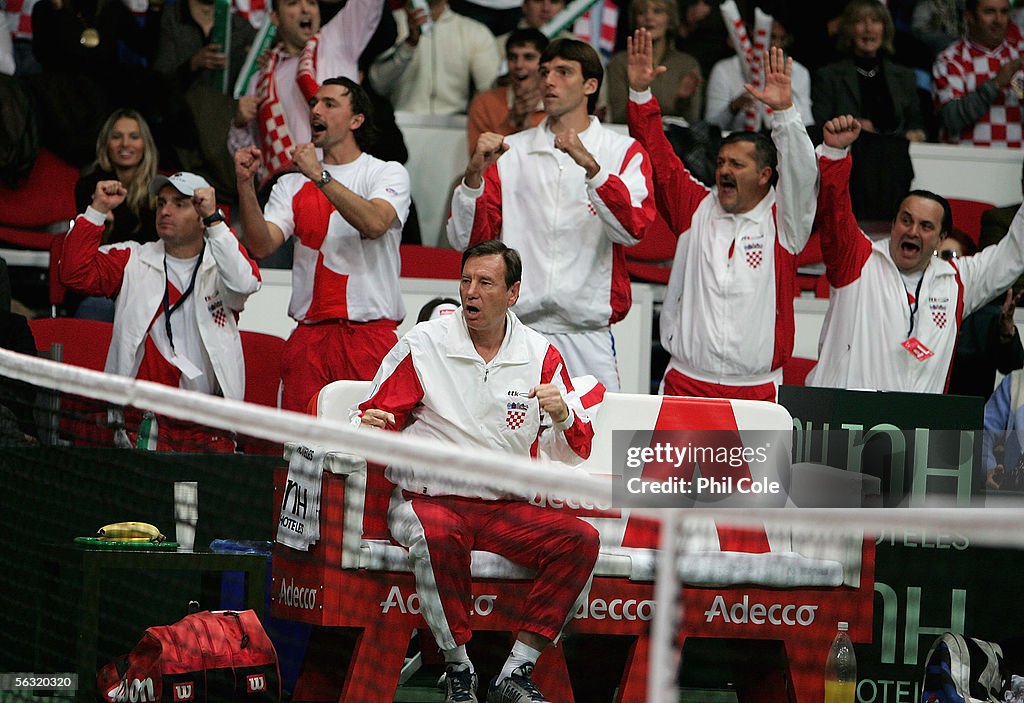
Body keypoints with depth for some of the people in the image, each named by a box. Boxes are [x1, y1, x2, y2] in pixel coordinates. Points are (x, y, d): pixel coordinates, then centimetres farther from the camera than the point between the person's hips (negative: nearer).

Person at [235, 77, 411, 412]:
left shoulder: (388, 174, 6)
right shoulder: (292, 185, 16)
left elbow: (374, 223, -16)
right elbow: (262, 246, 2)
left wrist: (321, 176, -21)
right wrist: (246, 184, -10)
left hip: (371, 332, -3)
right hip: (309, 332, 3)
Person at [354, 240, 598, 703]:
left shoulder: (541, 356, 7)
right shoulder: (422, 346, 1)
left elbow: (574, 452, 8)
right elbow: (373, 415, 5)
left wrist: (562, 416, -15)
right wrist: (370, 427, -20)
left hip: (505, 509, 3)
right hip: (428, 500, -3)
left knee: (580, 540, -21)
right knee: (438, 536, -38)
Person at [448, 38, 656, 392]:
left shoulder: (623, 153, 7)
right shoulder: (510, 152, 13)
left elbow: (632, 229, -12)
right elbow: (466, 239, 5)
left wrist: (590, 166, -23)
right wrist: (474, 174, -11)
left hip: (587, 336, -1)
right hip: (515, 332, 2)